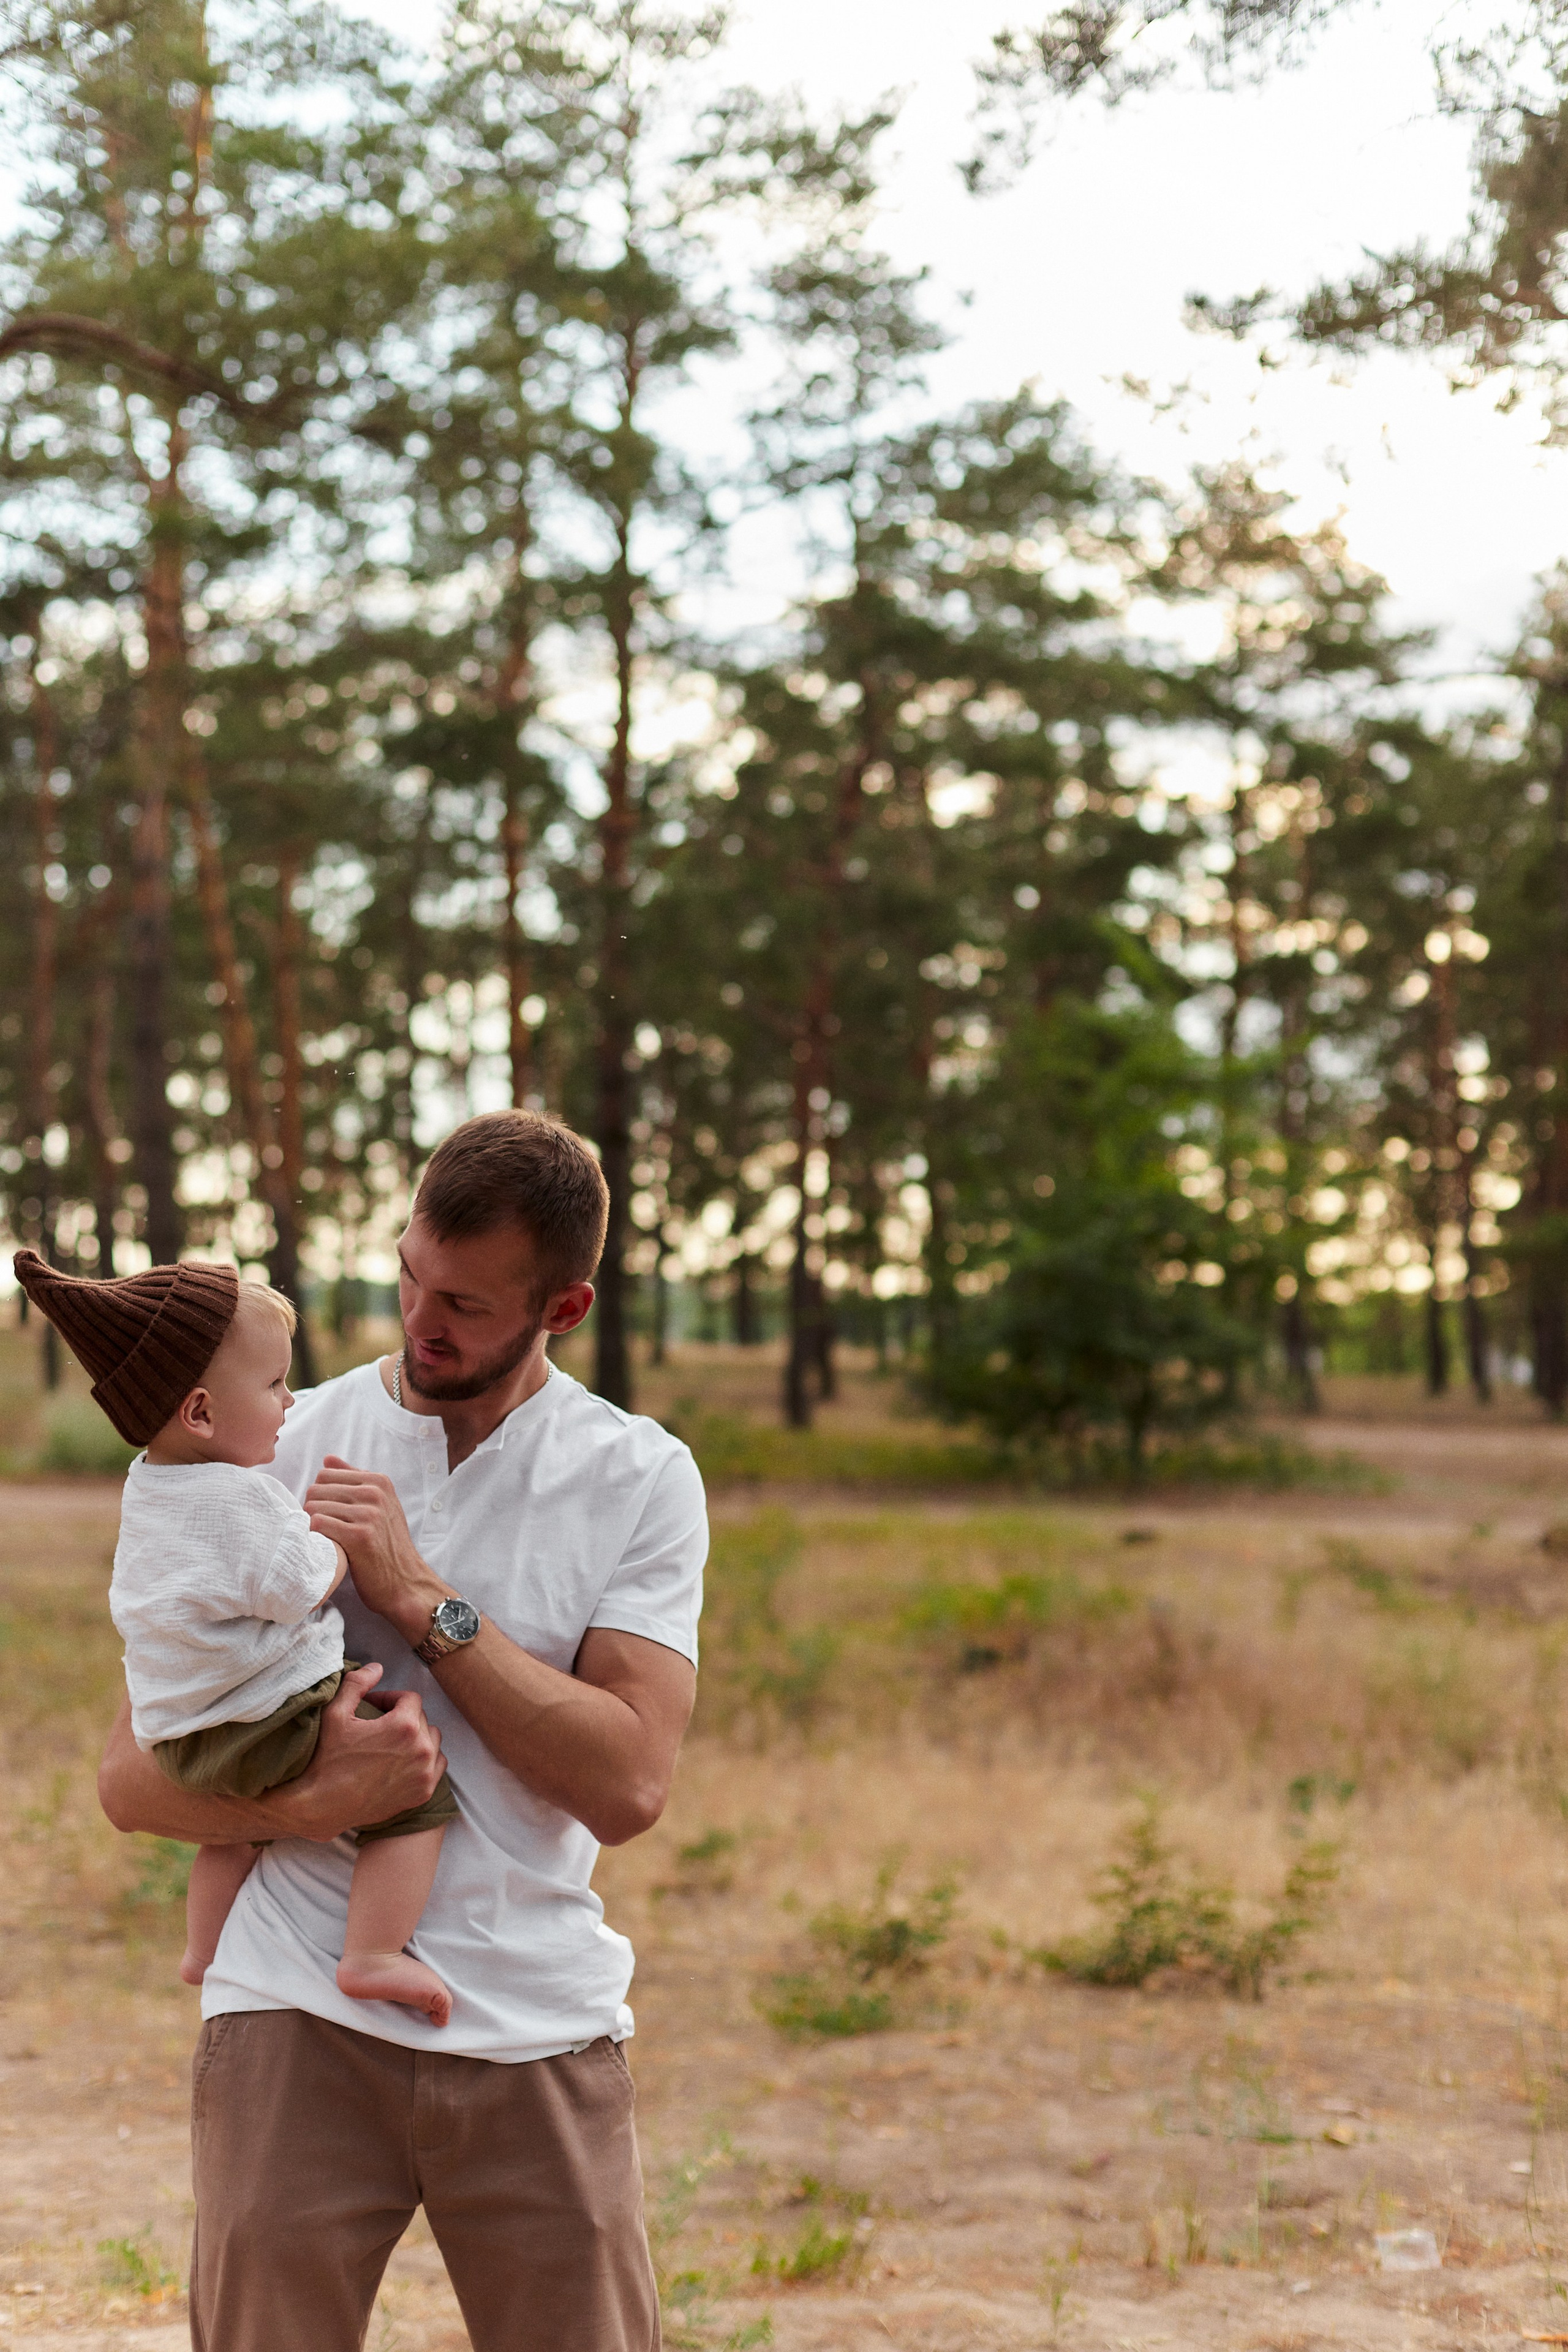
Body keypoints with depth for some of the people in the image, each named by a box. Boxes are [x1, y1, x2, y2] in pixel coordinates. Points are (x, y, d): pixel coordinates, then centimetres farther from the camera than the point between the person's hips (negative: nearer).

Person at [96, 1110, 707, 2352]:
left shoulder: (640, 1479, 1)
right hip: (299, 2017, 0)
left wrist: (423, 1597, -13)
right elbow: (133, 1775, 1)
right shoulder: (278, 1454, 2)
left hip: (539, 2029, 0)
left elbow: (627, 1783, -10)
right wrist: (311, 1801, -19)